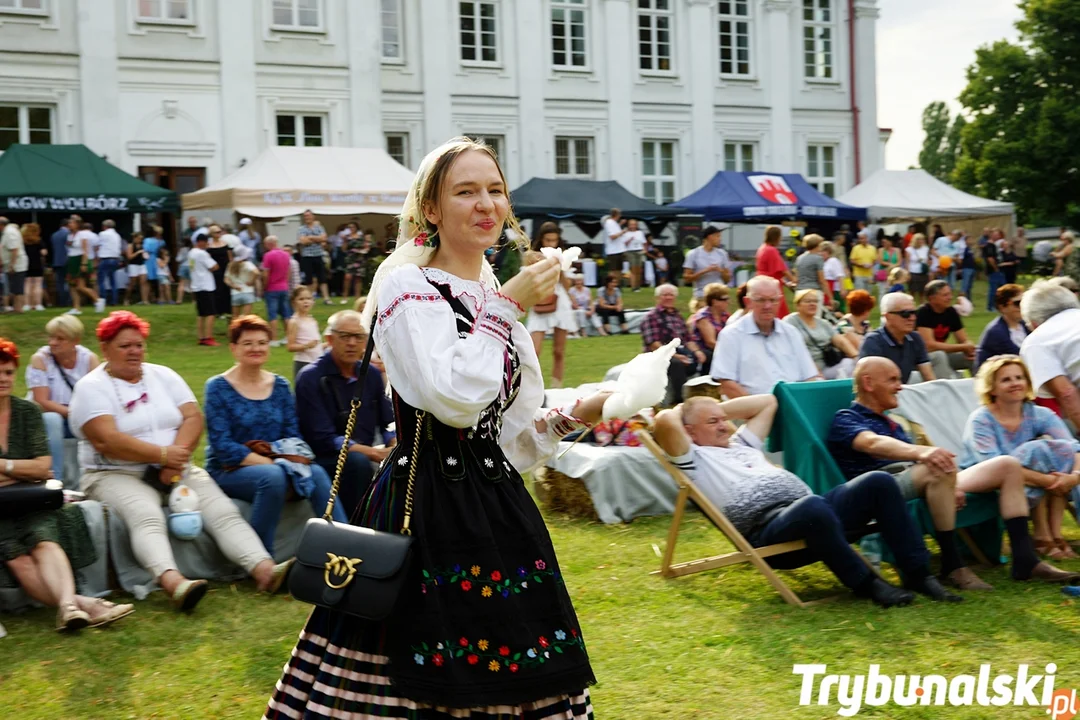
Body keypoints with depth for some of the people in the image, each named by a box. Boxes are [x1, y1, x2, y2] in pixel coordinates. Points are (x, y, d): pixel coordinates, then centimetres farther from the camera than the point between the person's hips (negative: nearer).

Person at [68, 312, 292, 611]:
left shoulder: (163, 375, 14)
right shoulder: (91, 387, -2)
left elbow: (193, 418, 3)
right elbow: (107, 441, -16)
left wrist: (177, 457, -16)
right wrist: (163, 454, -18)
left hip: (175, 471, 5)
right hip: (116, 475, -5)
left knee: (223, 511, -17)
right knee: (147, 516, -35)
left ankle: (265, 569, -32)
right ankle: (173, 582, -58)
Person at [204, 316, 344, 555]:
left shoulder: (280, 386, 11)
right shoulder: (218, 388, -3)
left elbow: (293, 436, 9)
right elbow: (221, 445, -12)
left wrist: (289, 461, -14)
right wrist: (269, 462, -21)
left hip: (274, 466, 4)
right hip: (229, 472, -4)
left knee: (316, 472, -26)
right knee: (273, 476, -35)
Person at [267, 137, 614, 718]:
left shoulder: (499, 296, 15)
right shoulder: (408, 287, -7)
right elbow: (453, 399, -23)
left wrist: (571, 417, 3)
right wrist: (506, 309, -16)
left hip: (497, 507, 7)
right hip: (428, 509, -7)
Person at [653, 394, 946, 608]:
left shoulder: (741, 444, 34)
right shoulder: (694, 458, 9)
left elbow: (767, 402, 44)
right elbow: (664, 422, -9)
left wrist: (721, 407, 35)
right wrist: (681, 409, 15)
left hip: (808, 512, 9)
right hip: (766, 528, -9)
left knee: (878, 482, -9)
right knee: (812, 505, -42)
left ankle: (917, 571, -7)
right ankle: (865, 583, -22)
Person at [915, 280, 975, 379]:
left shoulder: (951, 312, -1)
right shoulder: (923, 313, -20)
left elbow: (965, 341, 3)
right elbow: (930, 346, -27)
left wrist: (969, 349, -24)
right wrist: (964, 347, -23)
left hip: (943, 355, 6)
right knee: (939, 355, -35)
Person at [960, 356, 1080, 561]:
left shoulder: (1040, 415, -3)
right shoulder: (981, 421, -14)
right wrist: (1045, 480, -37)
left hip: (1032, 491, 5)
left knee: (1062, 449, -20)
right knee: (1036, 450, -26)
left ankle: (1056, 534, -20)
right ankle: (1041, 537, -21)